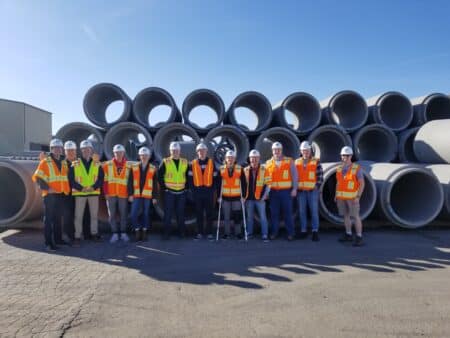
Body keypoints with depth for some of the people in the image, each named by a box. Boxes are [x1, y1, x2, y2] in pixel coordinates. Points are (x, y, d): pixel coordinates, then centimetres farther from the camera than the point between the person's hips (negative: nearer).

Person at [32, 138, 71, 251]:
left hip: (61, 195, 6)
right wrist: (47, 188, -17)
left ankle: (58, 239, 22)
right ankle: (49, 243, -2)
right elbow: (37, 177, -10)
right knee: (49, 219, -4)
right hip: (50, 195, -6)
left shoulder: (64, 162, 15)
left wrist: (67, 189, 14)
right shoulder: (45, 162, -4)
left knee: (58, 218, 13)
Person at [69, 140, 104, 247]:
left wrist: (94, 187, -14)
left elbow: (101, 178, 2)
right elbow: (71, 179, -3)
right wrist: (81, 188, -14)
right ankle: (77, 236, 8)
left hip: (94, 192, 2)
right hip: (79, 193, -2)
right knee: (78, 216, 0)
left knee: (94, 214, 11)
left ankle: (94, 233, 24)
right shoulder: (75, 164, 1)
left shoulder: (97, 164, 5)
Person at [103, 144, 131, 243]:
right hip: (111, 194, 0)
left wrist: (130, 193, 3)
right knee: (112, 215, 4)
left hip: (123, 194, 0)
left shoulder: (128, 165, 2)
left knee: (123, 214, 7)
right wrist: (106, 192, -3)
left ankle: (123, 233, 18)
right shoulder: (107, 165, 2)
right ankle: (115, 234, 14)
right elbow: (105, 180, 2)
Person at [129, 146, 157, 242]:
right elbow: (131, 182, 5)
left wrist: (154, 197, 2)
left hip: (148, 196, 0)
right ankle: (137, 231, 11)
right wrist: (131, 194, -2)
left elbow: (155, 184, 5)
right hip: (136, 195, 1)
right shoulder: (134, 167, 6)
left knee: (146, 214, 6)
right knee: (134, 214, -5)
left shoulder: (153, 169, 4)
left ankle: (145, 232, 18)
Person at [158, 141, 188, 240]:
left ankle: (181, 232, 20)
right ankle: (166, 233, 10)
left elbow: (188, 176, 14)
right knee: (168, 213, 2)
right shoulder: (165, 162, -3)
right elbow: (159, 175, -2)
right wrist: (163, 187, -5)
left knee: (180, 213, 9)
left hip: (181, 192, 2)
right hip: (169, 192, -2)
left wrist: (186, 186, 6)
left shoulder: (185, 162, 6)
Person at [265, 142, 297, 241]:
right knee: (274, 213, 6)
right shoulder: (268, 163, 9)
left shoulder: (289, 161, 3)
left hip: (286, 191, -2)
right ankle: (274, 232, 17)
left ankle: (290, 233, 11)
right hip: (273, 192, 2)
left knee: (287, 212, 1)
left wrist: (294, 189, -7)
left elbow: (294, 175, 1)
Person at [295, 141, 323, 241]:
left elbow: (320, 175, 0)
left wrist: (317, 186, -8)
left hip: (312, 190, -3)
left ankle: (315, 232, 5)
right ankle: (303, 231, 15)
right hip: (300, 191, 3)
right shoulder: (297, 162, 10)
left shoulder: (316, 162, 1)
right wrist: (295, 187, 5)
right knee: (302, 211, 6)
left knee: (314, 211, -2)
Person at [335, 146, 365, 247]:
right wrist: (336, 195, 8)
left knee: (355, 216, -4)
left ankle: (359, 238, 3)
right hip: (341, 197, 5)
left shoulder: (357, 168, -14)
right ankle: (348, 235, 22)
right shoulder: (340, 168, 3)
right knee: (346, 215, 11)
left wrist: (358, 197, -20)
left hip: (352, 197, -5)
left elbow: (362, 183, -13)